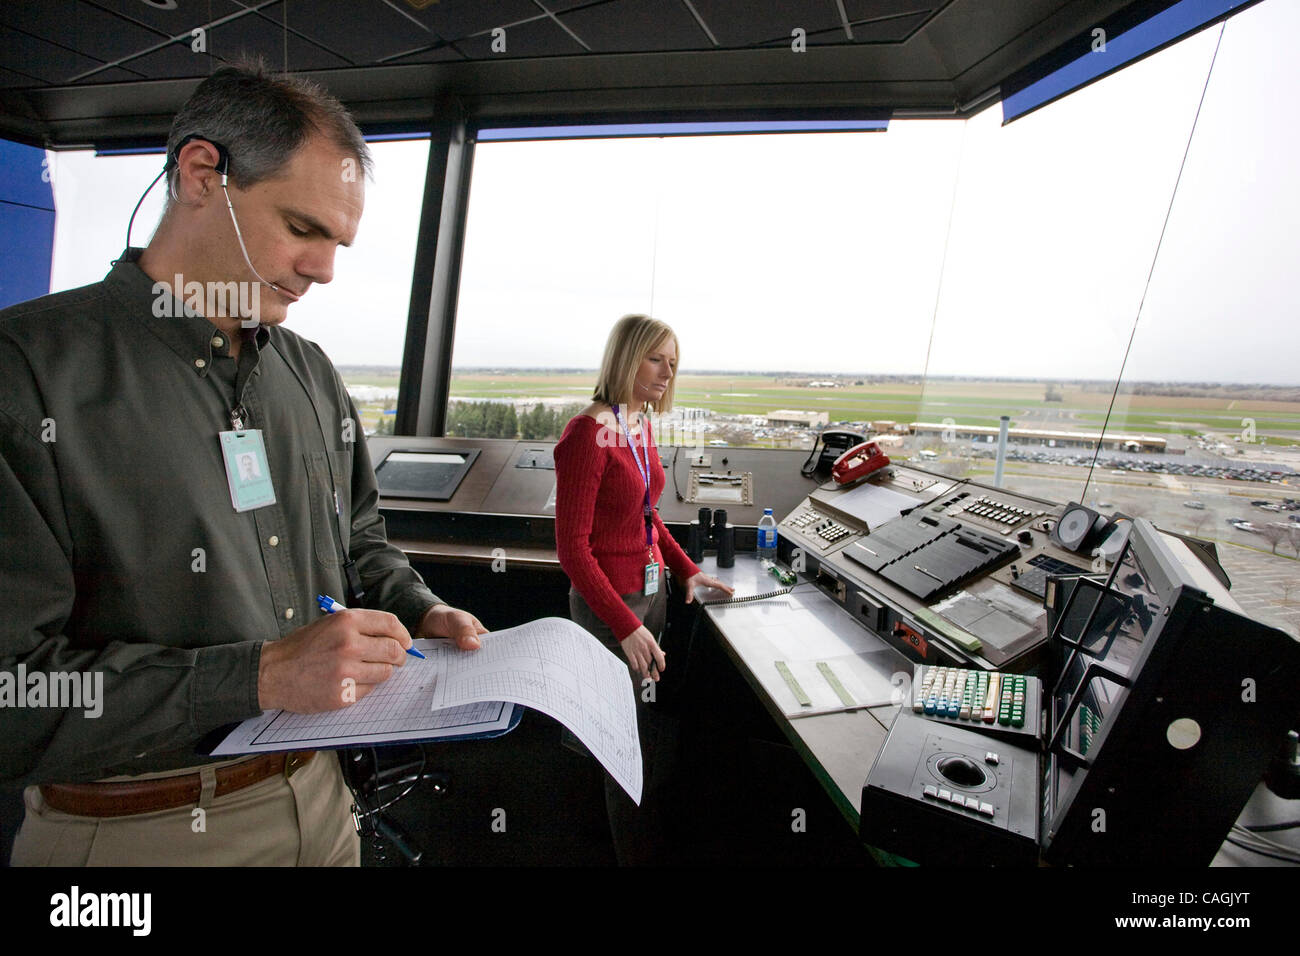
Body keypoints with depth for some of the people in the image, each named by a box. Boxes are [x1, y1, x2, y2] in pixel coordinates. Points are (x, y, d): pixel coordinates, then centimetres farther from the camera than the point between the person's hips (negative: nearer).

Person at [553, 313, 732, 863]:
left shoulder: (640, 426, 7)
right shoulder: (589, 434, -19)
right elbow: (573, 549, -19)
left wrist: (686, 570, 12)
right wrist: (625, 626, -22)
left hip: (651, 591, 8)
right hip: (609, 605, -8)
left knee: (652, 730, 20)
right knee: (637, 742, 5)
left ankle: (653, 836, 42)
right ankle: (639, 853, 29)